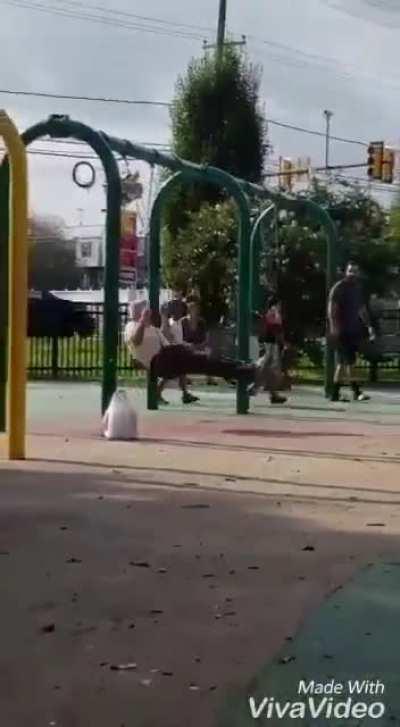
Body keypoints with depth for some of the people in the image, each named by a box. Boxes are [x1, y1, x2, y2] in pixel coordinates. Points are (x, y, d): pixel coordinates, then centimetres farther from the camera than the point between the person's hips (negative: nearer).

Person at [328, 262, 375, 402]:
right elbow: (331, 308, -13)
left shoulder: (357, 288, 17)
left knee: (343, 362, 8)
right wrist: (333, 326, -23)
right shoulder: (339, 287, -6)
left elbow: (362, 309, 24)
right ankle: (356, 392, -12)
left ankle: (335, 393, 12)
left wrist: (369, 326, 17)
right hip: (341, 330, -8)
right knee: (349, 361, -11)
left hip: (353, 330, 8)